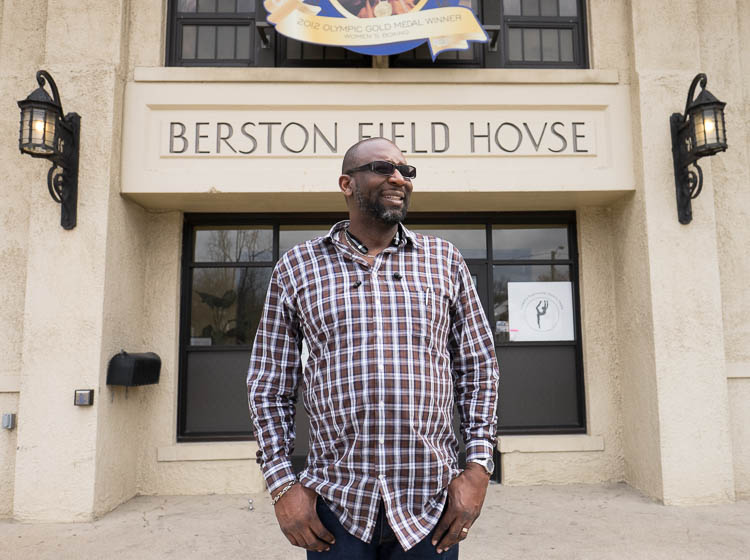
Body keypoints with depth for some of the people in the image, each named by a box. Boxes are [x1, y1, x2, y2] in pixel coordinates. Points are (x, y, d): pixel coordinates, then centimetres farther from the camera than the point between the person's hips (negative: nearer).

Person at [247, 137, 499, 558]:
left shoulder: (445, 260, 5)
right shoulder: (296, 267, 3)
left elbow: (478, 368, 6)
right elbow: (269, 383, 5)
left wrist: (479, 465, -2)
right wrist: (282, 483, -1)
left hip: (431, 503, 1)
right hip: (335, 505, 0)